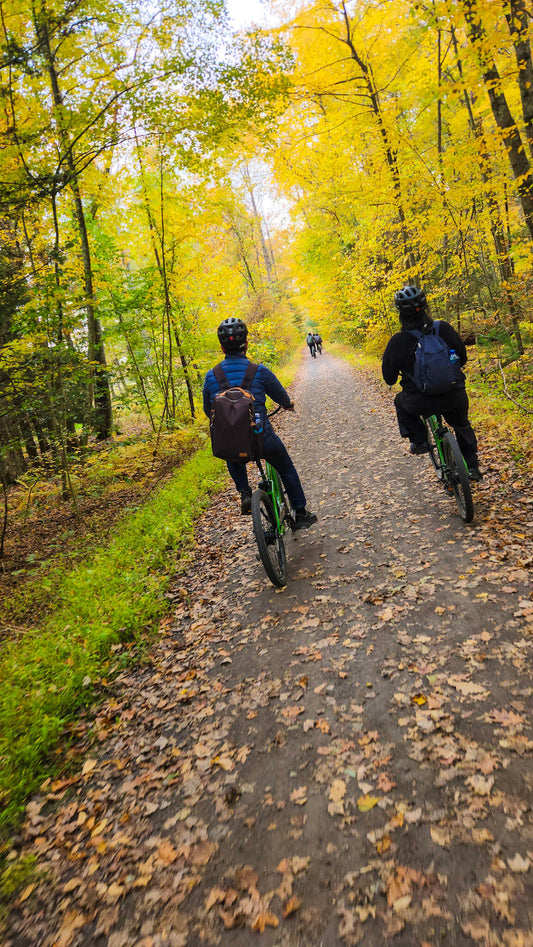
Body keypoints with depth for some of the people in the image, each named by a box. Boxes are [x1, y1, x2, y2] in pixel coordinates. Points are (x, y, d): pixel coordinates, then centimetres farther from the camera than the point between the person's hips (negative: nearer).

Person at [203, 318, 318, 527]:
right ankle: (301, 514, 33)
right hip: (262, 440, -2)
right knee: (286, 469, 26)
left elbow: (208, 411, 13)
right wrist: (288, 405, 33)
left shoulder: (211, 376, -2)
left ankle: (245, 493, 22)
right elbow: (282, 397, 9)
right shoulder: (259, 372, -8)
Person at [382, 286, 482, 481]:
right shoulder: (445, 329, -4)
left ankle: (418, 440, 21)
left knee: (400, 402, 33)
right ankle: (472, 466, 32)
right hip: (454, 398, 2)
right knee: (462, 425, 33)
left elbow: (389, 378, -1)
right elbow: (462, 358, 9)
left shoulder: (398, 341, -13)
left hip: (420, 403, -2)